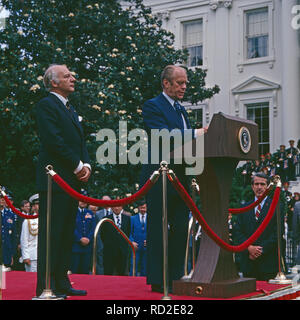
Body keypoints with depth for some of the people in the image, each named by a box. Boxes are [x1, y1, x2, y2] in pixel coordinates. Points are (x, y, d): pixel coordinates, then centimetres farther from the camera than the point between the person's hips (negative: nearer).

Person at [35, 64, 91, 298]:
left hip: (72, 181, 9)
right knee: (51, 233, -7)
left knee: (67, 234, 11)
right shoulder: (46, 105, -7)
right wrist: (78, 166, -14)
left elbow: (80, 141, 20)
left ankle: (62, 283, 18)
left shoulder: (70, 108, 22)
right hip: (55, 180, -9)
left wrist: (87, 165, 2)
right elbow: (54, 141, -17)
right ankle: (46, 287, -3)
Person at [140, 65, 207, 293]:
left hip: (180, 177, 8)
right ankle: (157, 280, 1)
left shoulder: (181, 110, 21)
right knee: (159, 229, -4)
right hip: (159, 177, -8)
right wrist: (196, 133, -25)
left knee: (181, 229, 9)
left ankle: (176, 276, 18)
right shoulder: (153, 106, -6)